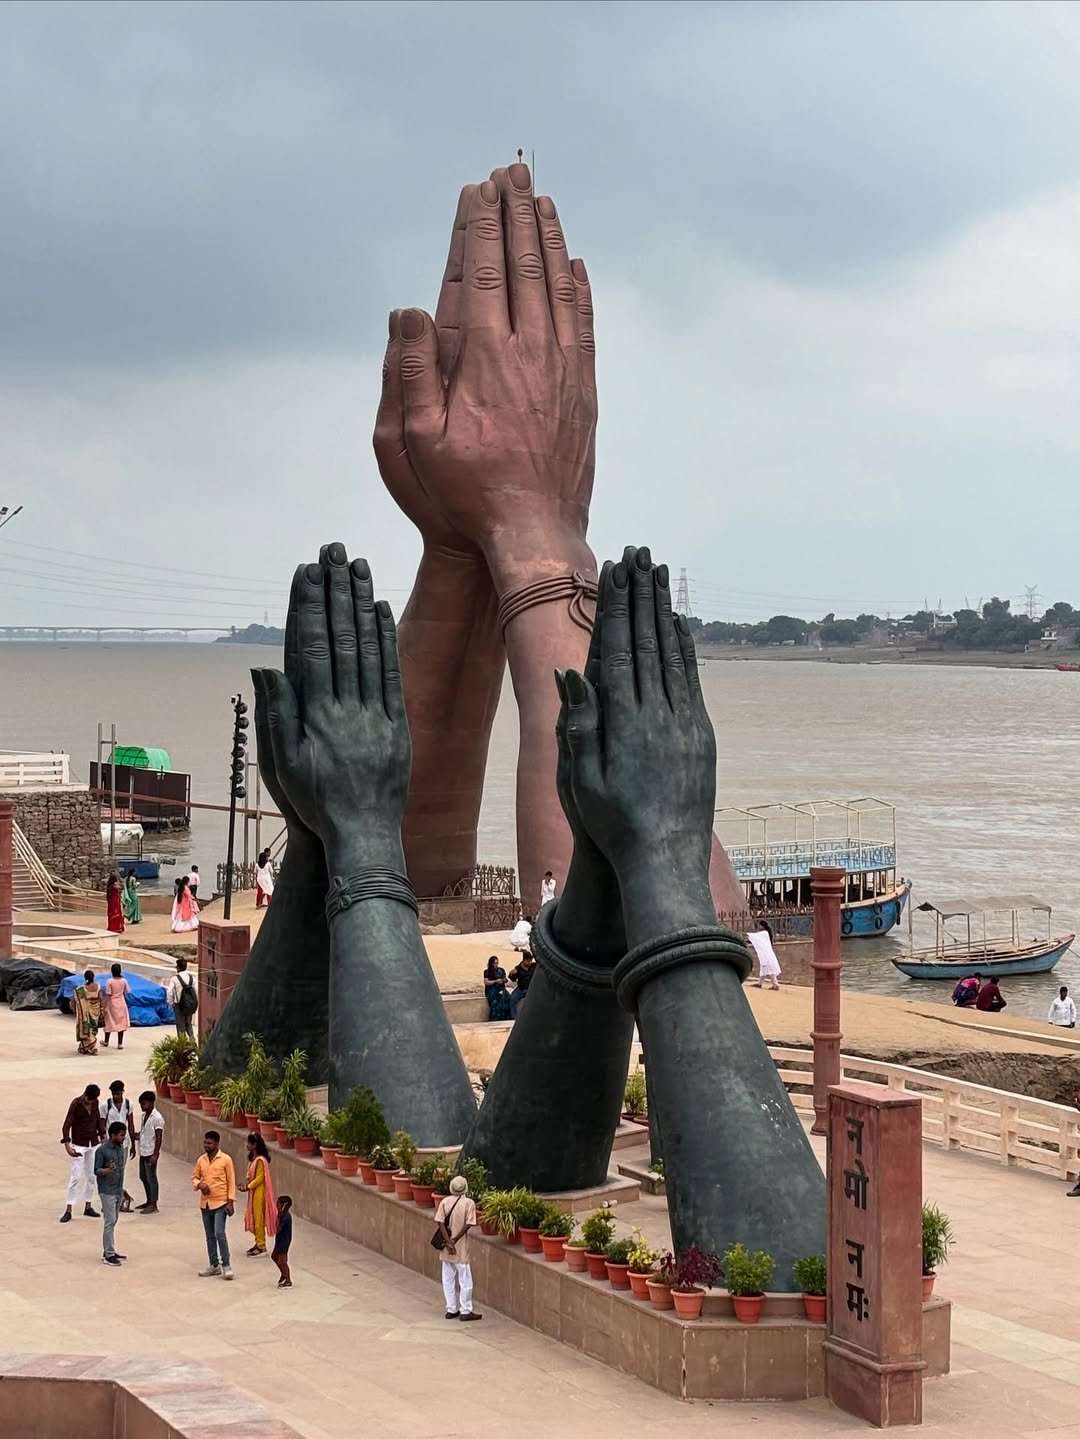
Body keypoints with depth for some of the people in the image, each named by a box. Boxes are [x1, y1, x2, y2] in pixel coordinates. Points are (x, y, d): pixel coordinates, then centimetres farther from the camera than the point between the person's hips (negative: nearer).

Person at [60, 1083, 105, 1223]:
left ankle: (88, 1206, 18)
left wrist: (103, 1137, 13)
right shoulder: (75, 1104, -15)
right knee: (76, 1176, -9)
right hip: (79, 1145, -6)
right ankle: (68, 1211, -8)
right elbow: (66, 1125, -18)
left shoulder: (95, 1103, 1)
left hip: (93, 1144, 6)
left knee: (91, 1176, 8)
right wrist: (67, 1145, -27)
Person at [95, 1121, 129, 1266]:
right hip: (107, 1192, -7)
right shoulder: (102, 1150, -13)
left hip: (118, 1191, 7)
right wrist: (107, 1170, -33)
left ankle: (109, 1251, 19)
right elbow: (96, 1170, -12)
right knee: (110, 1222, -8)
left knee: (113, 1221, 12)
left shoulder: (121, 1149, 8)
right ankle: (108, 1255, -5)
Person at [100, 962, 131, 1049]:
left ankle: (106, 1042, 27)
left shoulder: (109, 981, -14)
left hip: (111, 1003, -2)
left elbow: (108, 995, -14)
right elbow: (126, 992, 1)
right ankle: (120, 1043, 4)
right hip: (121, 1003, 2)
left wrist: (104, 1006, -8)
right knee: (121, 1022, 6)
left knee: (109, 1022, 13)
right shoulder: (124, 981, -6)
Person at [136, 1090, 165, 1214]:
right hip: (143, 1152, 9)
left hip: (151, 1153, -9)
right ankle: (149, 1201, 29)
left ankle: (153, 1205, 3)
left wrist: (155, 1155, -21)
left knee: (151, 1178, -3)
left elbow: (159, 1138, -18)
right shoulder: (145, 1115, 10)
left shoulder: (157, 1118, -17)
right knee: (143, 1177, 16)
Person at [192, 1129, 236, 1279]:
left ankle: (226, 1265, -7)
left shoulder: (225, 1160, -7)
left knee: (219, 1233, -14)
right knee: (210, 1236, 11)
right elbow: (194, 1177, 14)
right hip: (205, 1203, 6)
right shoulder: (201, 1160, 6)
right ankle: (214, 1265, 20)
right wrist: (199, 1184, -10)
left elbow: (231, 1182, -5)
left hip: (220, 1203, -6)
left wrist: (231, 1202, -10)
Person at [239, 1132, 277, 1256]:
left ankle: (261, 1246, 2)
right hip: (253, 1192, 10)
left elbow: (259, 1178, -21)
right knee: (252, 1217, 14)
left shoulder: (260, 1160, -20)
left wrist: (248, 1187, -20)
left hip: (259, 1192, -10)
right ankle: (258, 1242, 22)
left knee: (258, 1218, -4)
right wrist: (246, 1185, 0)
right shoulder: (253, 1158, 9)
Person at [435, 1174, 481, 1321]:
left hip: (447, 1249, 3)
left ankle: (451, 1310, 16)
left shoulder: (445, 1202, -1)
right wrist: (454, 1241, -12)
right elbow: (468, 1225, -16)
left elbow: (440, 1222, -9)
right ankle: (465, 1311, 6)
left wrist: (448, 1241, -13)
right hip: (461, 1249, -3)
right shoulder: (469, 1203, -10)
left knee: (448, 1280, 11)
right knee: (465, 1280, 4)